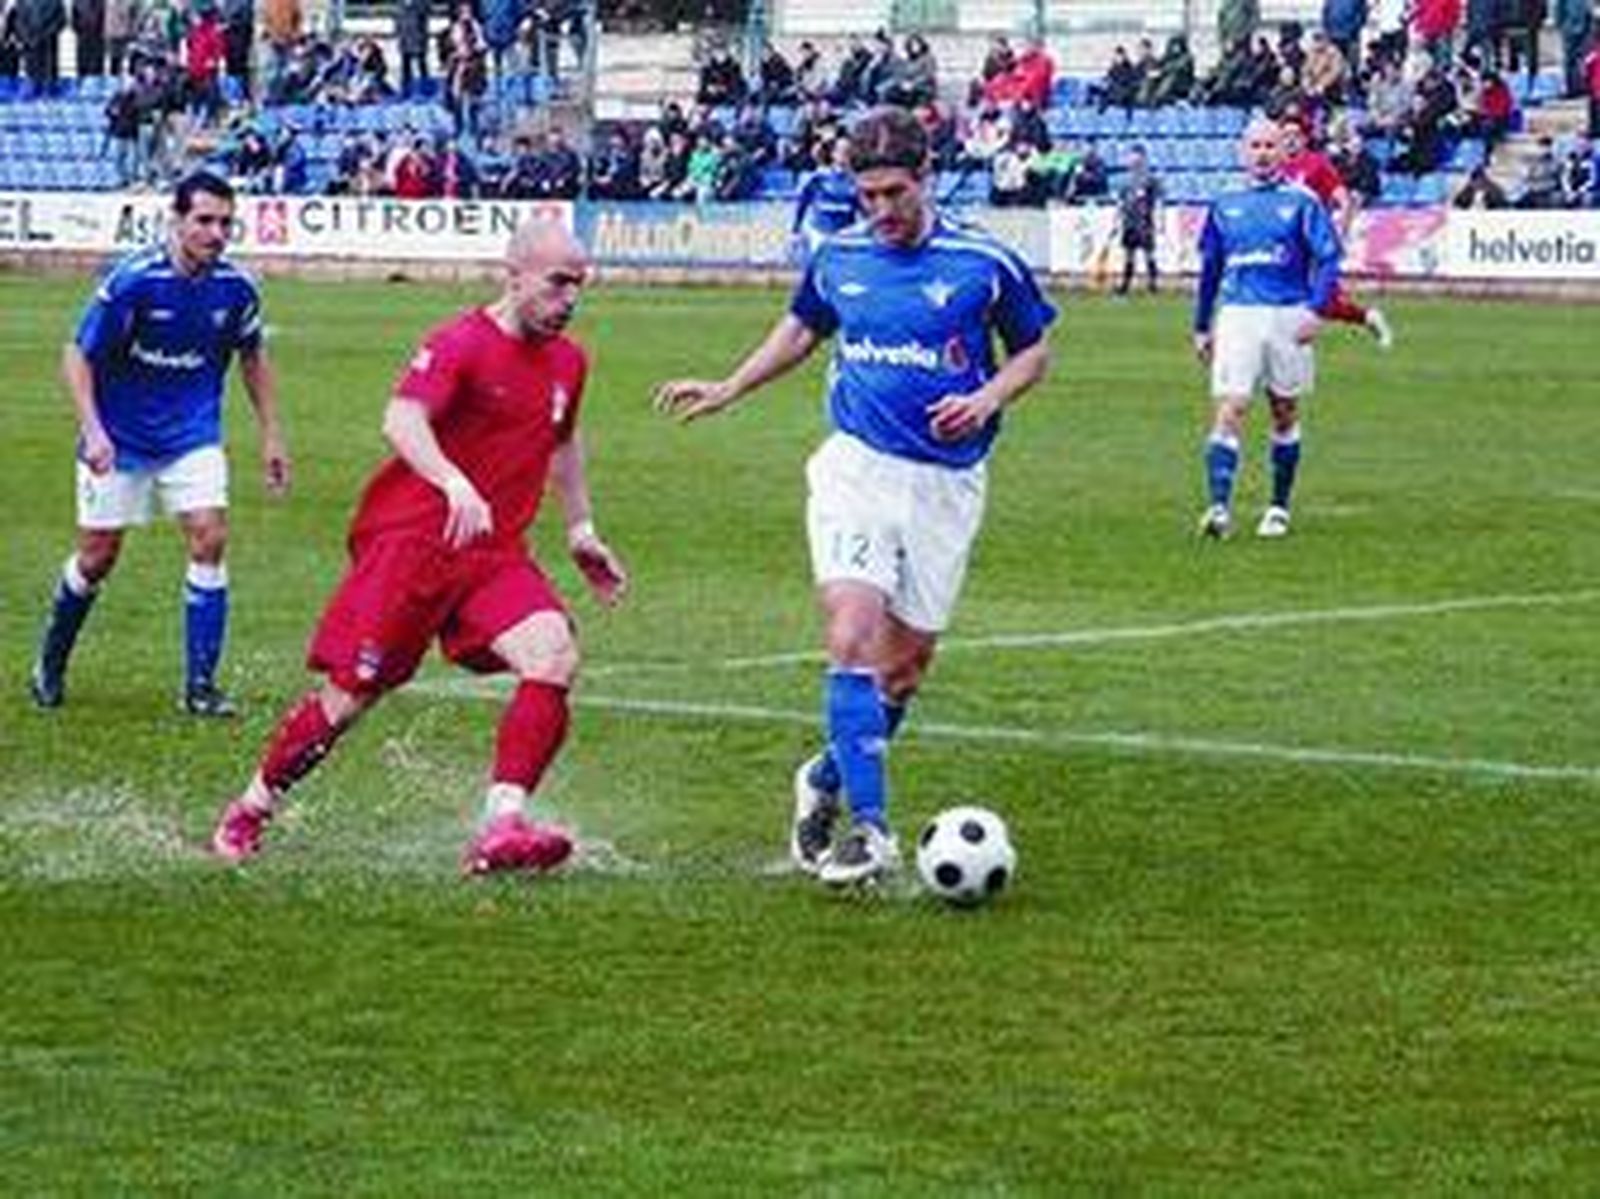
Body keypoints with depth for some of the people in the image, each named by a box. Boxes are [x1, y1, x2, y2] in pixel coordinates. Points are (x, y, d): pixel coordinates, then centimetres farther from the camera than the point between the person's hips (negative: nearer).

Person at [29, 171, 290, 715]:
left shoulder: (236, 288, -8)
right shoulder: (132, 281, -21)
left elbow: (253, 357, 11)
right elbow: (78, 356, -15)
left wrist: (270, 435, 9)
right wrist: (92, 430, -27)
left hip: (192, 435, 3)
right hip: (120, 438, -3)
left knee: (209, 538, -14)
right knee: (97, 557, 4)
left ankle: (200, 685, -6)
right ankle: (50, 664, 30)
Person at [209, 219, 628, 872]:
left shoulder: (568, 361, 11)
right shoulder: (461, 344, -13)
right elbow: (402, 419, -29)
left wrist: (581, 530, 30)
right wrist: (455, 485, -45)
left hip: (494, 550, 6)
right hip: (411, 536, -6)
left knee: (555, 658, -20)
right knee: (351, 694, -1)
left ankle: (502, 827, -24)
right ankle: (250, 811, 22)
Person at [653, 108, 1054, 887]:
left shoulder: (984, 263, -5)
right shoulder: (838, 257, 4)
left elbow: (1034, 351, 7)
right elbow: (801, 328, 24)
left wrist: (987, 399, -10)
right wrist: (728, 390, 19)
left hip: (945, 484, 0)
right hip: (857, 467, 0)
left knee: (908, 661, 5)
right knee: (853, 635, -19)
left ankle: (827, 781, 31)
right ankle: (869, 827, -19)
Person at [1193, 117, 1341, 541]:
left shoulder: (1301, 202, 2)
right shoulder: (1224, 206, 11)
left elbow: (1328, 257, -3)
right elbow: (1209, 269, 19)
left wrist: (1316, 309, -17)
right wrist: (1202, 327, 19)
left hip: (1287, 316, -1)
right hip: (1237, 316, 1)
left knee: (1285, 414, 9)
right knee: (1229, 411, -12)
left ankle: (1279, 508, 21)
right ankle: (1219, 507, -20)